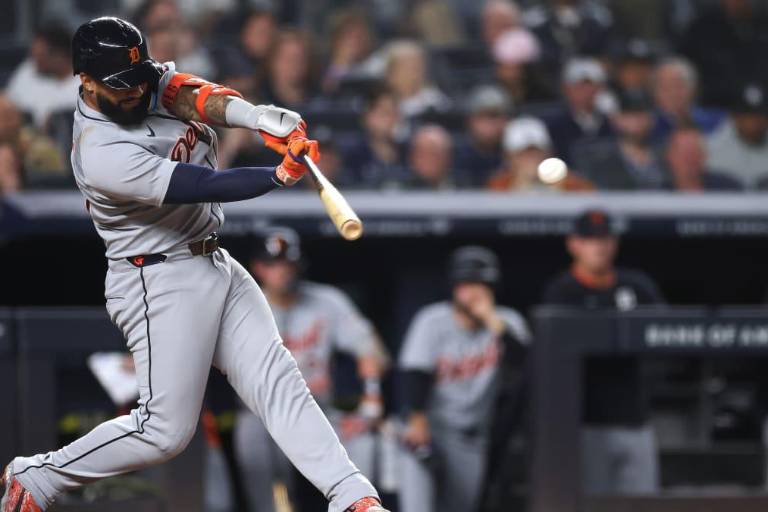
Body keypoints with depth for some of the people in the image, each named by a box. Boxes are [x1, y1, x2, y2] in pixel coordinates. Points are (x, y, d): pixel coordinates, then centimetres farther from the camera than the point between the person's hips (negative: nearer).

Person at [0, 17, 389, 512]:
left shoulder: (146, 79, -1)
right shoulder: (102, 156, -24)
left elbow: (188, 95, -19)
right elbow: (202, 187, -28)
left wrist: (256, 115, -37)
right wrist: (282, 175, -35)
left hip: (215, 263, 8)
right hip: (161, 281, -8)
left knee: (277, 378, -3)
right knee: (165, 429, -6)